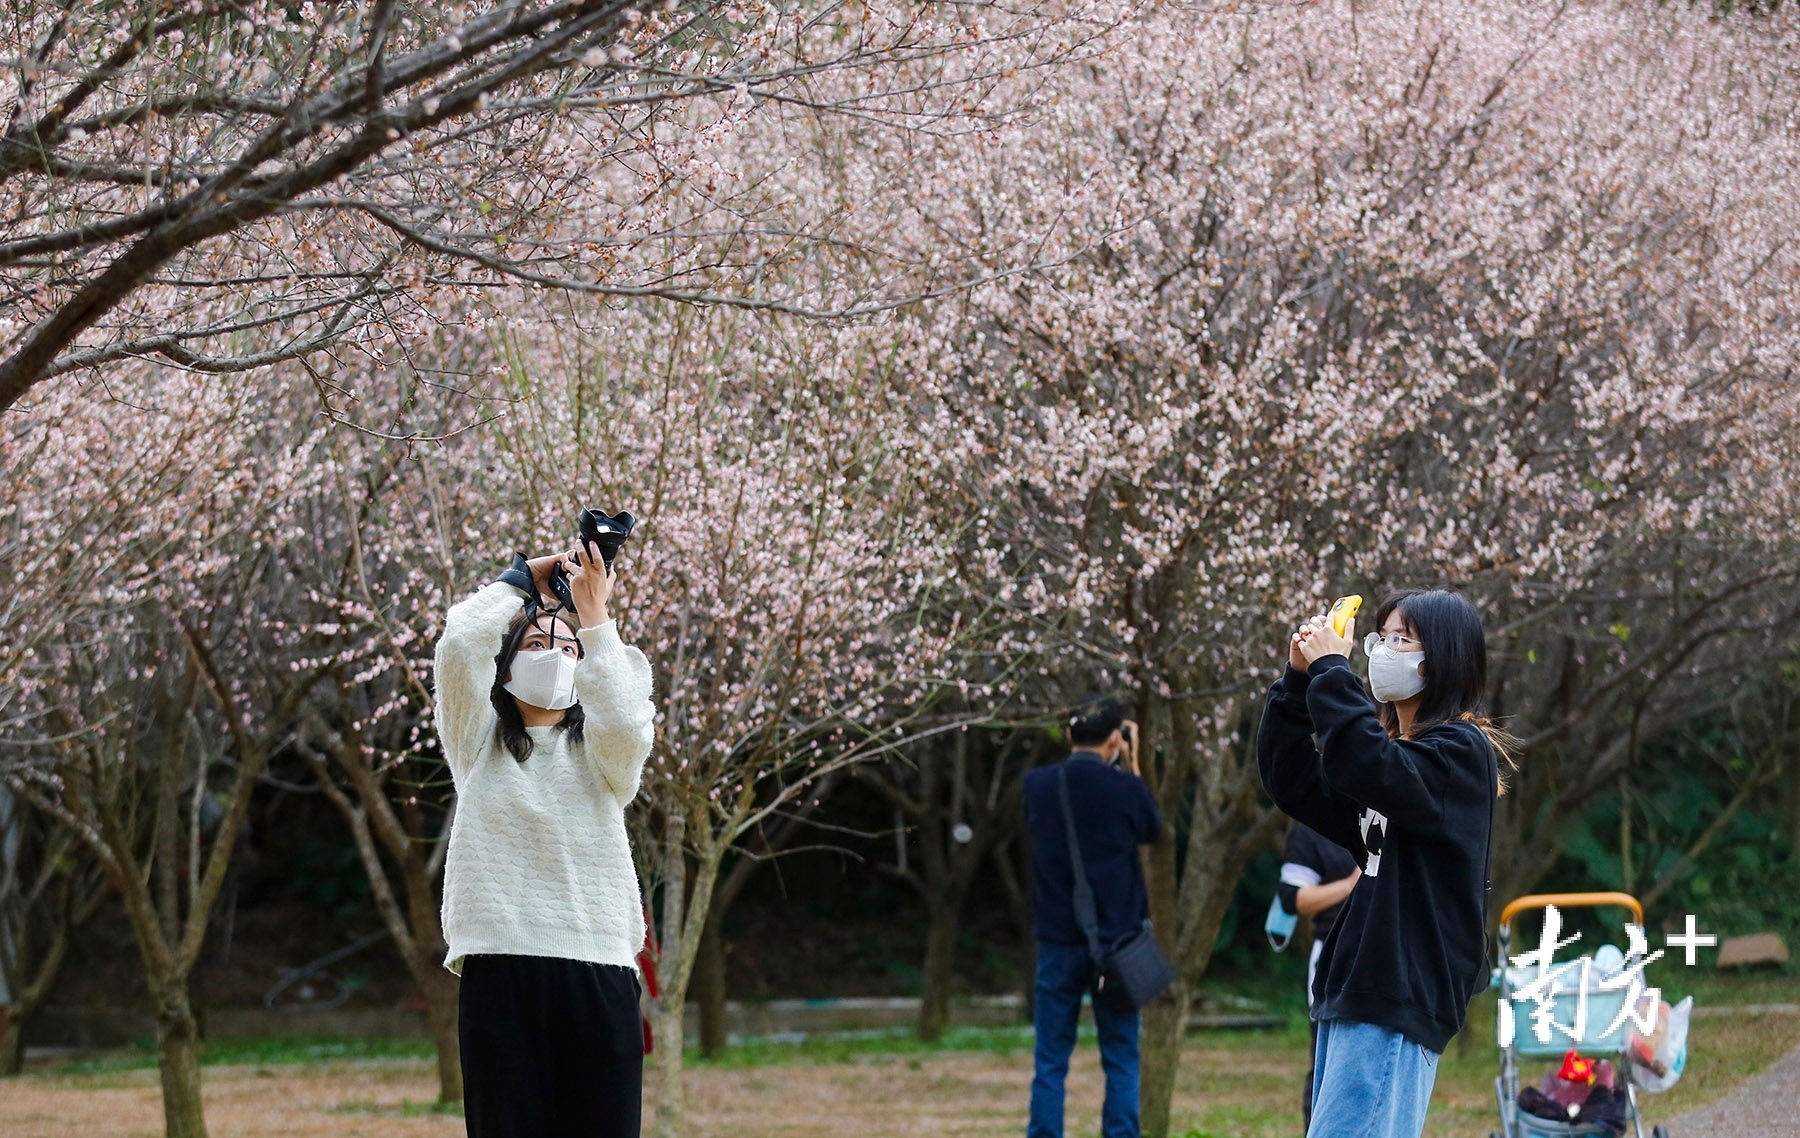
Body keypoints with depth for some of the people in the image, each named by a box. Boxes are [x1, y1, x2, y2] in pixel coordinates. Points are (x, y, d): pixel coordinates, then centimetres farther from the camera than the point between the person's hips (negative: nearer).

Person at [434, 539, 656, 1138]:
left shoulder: (599, 752, 17)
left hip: (599, 973, 1)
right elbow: (461, 642, 0)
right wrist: (523, 580, 11)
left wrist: (594, 617, -5)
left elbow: (625, 724, -8)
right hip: (500, 969, 0)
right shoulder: (480, 742, 16)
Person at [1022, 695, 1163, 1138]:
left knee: (1051, 1062, 6)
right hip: (1115, 940, -2)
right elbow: (1151, 830, 10)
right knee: (1121, 1060, 6)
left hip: (1057, 940, 2)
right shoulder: (1125, 787, -9)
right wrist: (1131, 765, 12)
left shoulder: (1037, 785, -3)